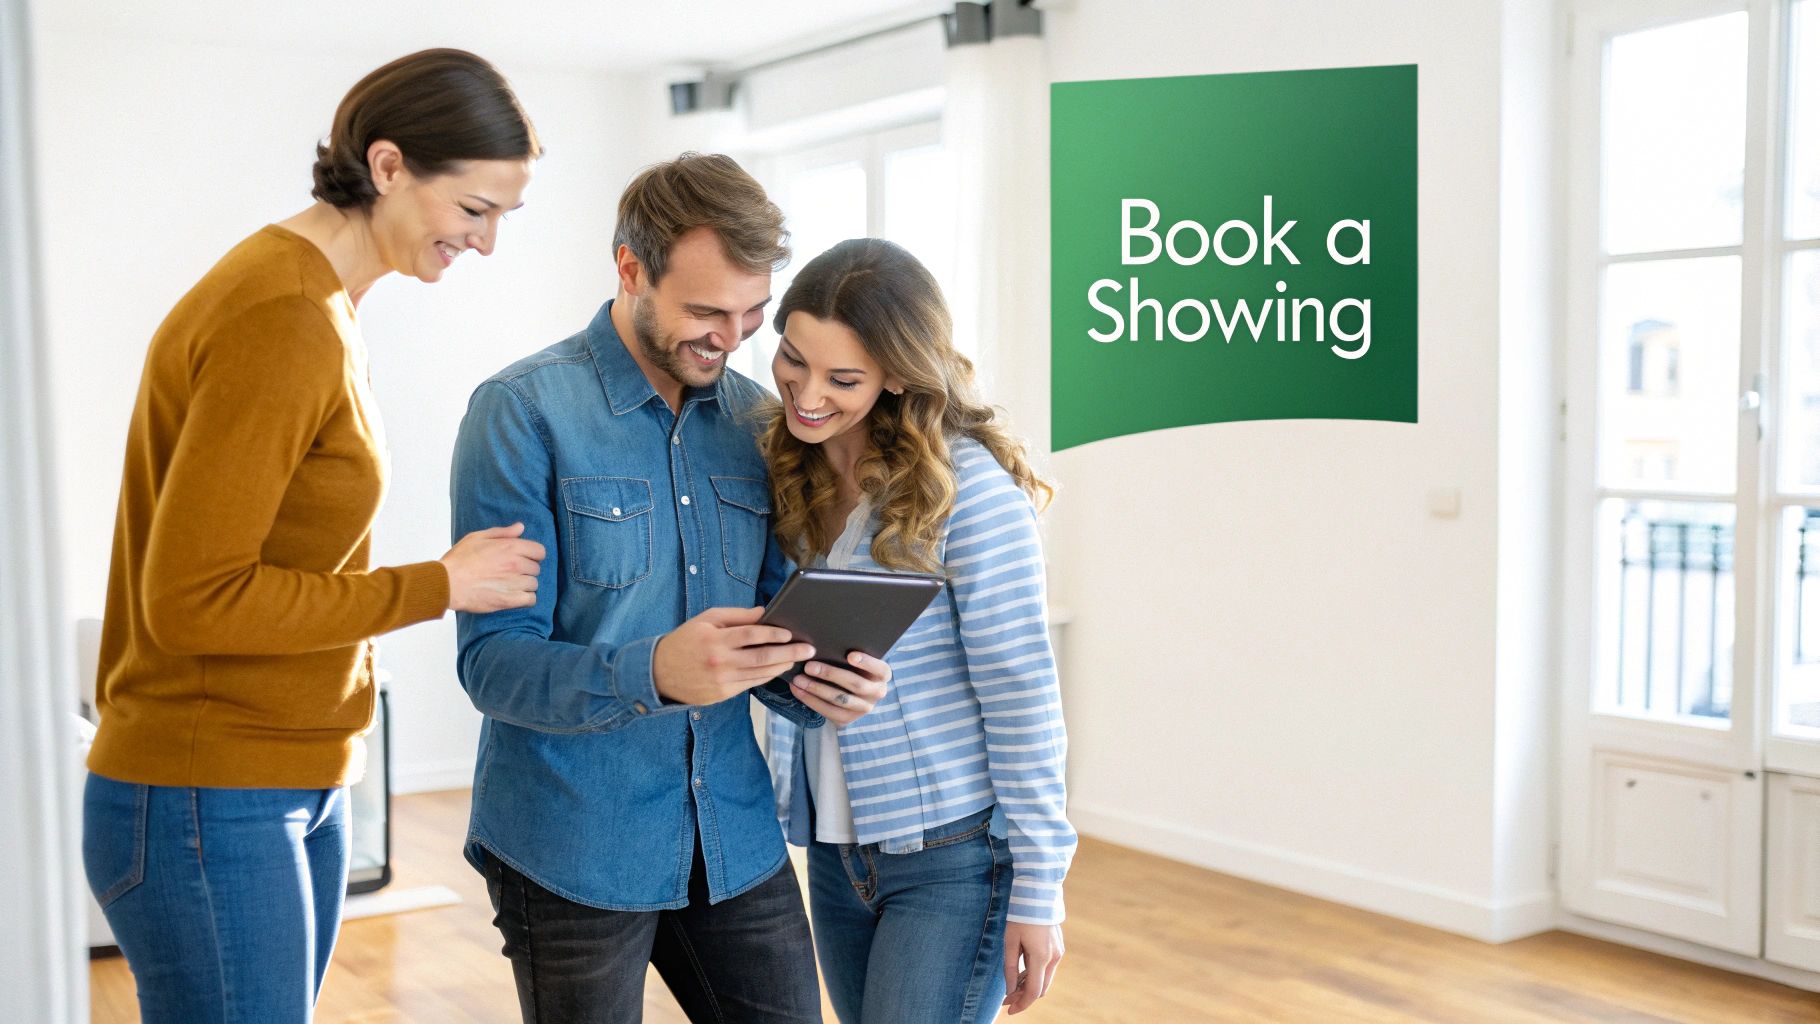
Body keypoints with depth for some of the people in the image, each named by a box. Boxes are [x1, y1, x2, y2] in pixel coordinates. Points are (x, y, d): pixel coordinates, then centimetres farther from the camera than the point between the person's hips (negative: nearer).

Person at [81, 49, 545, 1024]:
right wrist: (435, 586, -14)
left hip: (301, 787, 9)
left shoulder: (324, 309, 11)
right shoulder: (279, 322, -19)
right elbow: (192, 599, -21)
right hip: (209, 806, -9)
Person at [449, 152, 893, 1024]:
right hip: (573, 851, -4)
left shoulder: (757, 422, 6)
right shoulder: (523, 412, -10)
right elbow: (494, 661, -15)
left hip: (736, 843, 5)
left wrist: (820, 685, -13)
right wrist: (653, 673, -32)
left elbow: (771, 638, 10)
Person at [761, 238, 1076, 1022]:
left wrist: (1037, 890, -12)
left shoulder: (968, 483, -15)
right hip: (833, 854, 6)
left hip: (955, 860, -6)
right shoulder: (788, 476, 4)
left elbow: (1021, 696, -14)